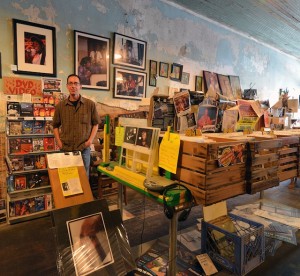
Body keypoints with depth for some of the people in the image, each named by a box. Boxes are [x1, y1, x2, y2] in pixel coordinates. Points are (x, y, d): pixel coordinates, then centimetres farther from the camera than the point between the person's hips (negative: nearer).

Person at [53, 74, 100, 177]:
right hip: (65, 149, 2)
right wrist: (58, 141, 2)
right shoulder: (60, 106, 4)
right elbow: (55, 126, 14)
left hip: (84, 149, -1)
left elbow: (95, 124, 6)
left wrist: (90, 140, -5)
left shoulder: (90, 104, -1)